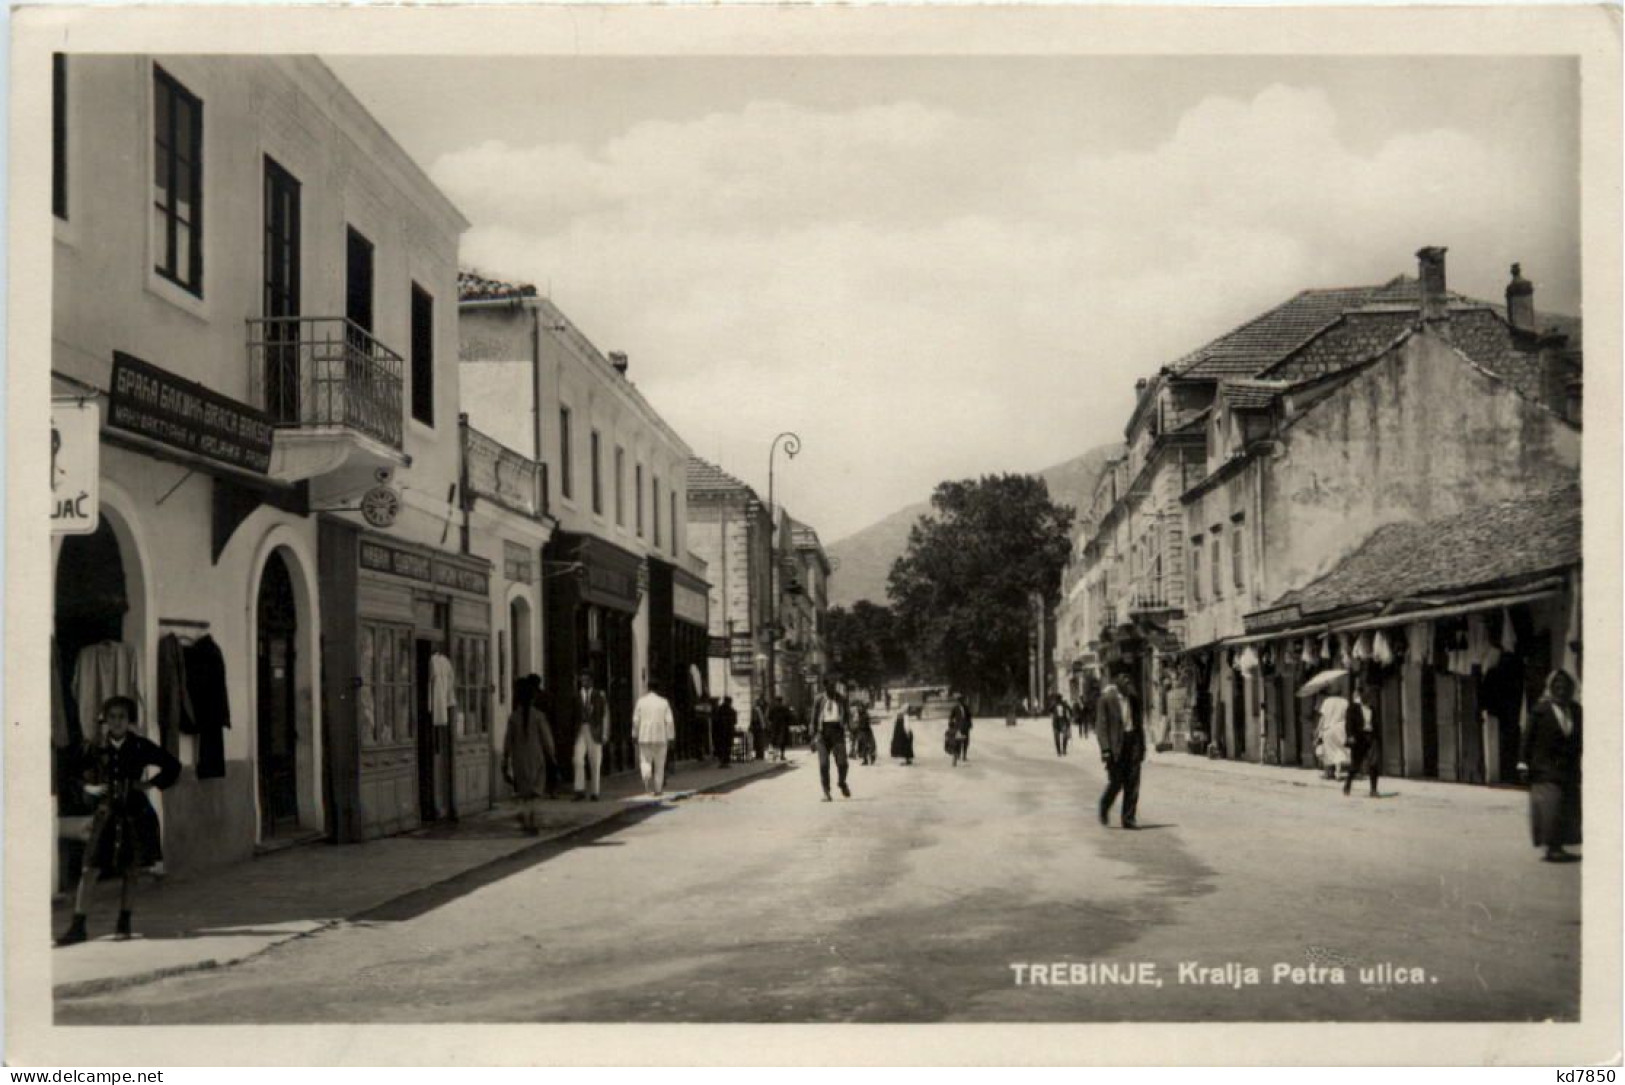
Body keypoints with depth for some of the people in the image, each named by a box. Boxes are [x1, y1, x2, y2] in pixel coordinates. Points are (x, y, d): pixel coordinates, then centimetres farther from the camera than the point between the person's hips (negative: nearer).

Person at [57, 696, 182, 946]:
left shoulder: (141, 747, -3)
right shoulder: (94, 749, -1)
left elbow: (172, 766, 7)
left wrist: (151, 784, -3)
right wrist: (90, 788, -6)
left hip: (135, 817, 0)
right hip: (107, 816, 0)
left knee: (130, 872, 6)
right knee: (90, 870, -7)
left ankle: (124, 924, 18)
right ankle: (77, 927, -3)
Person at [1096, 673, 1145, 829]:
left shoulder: (1133, 699, 10)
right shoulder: (1107, 698, -6)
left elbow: (1139, 723, 16)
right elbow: (1101, 725, -8)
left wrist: (1142, 745, 11)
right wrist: (1105, 749, -15)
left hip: (1133, 741, 5)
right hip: (1116, 744, -5)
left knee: (1132, 783, 1)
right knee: (1116, 782, -4)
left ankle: (1129, 818, 6)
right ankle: (1104, 808, 24)